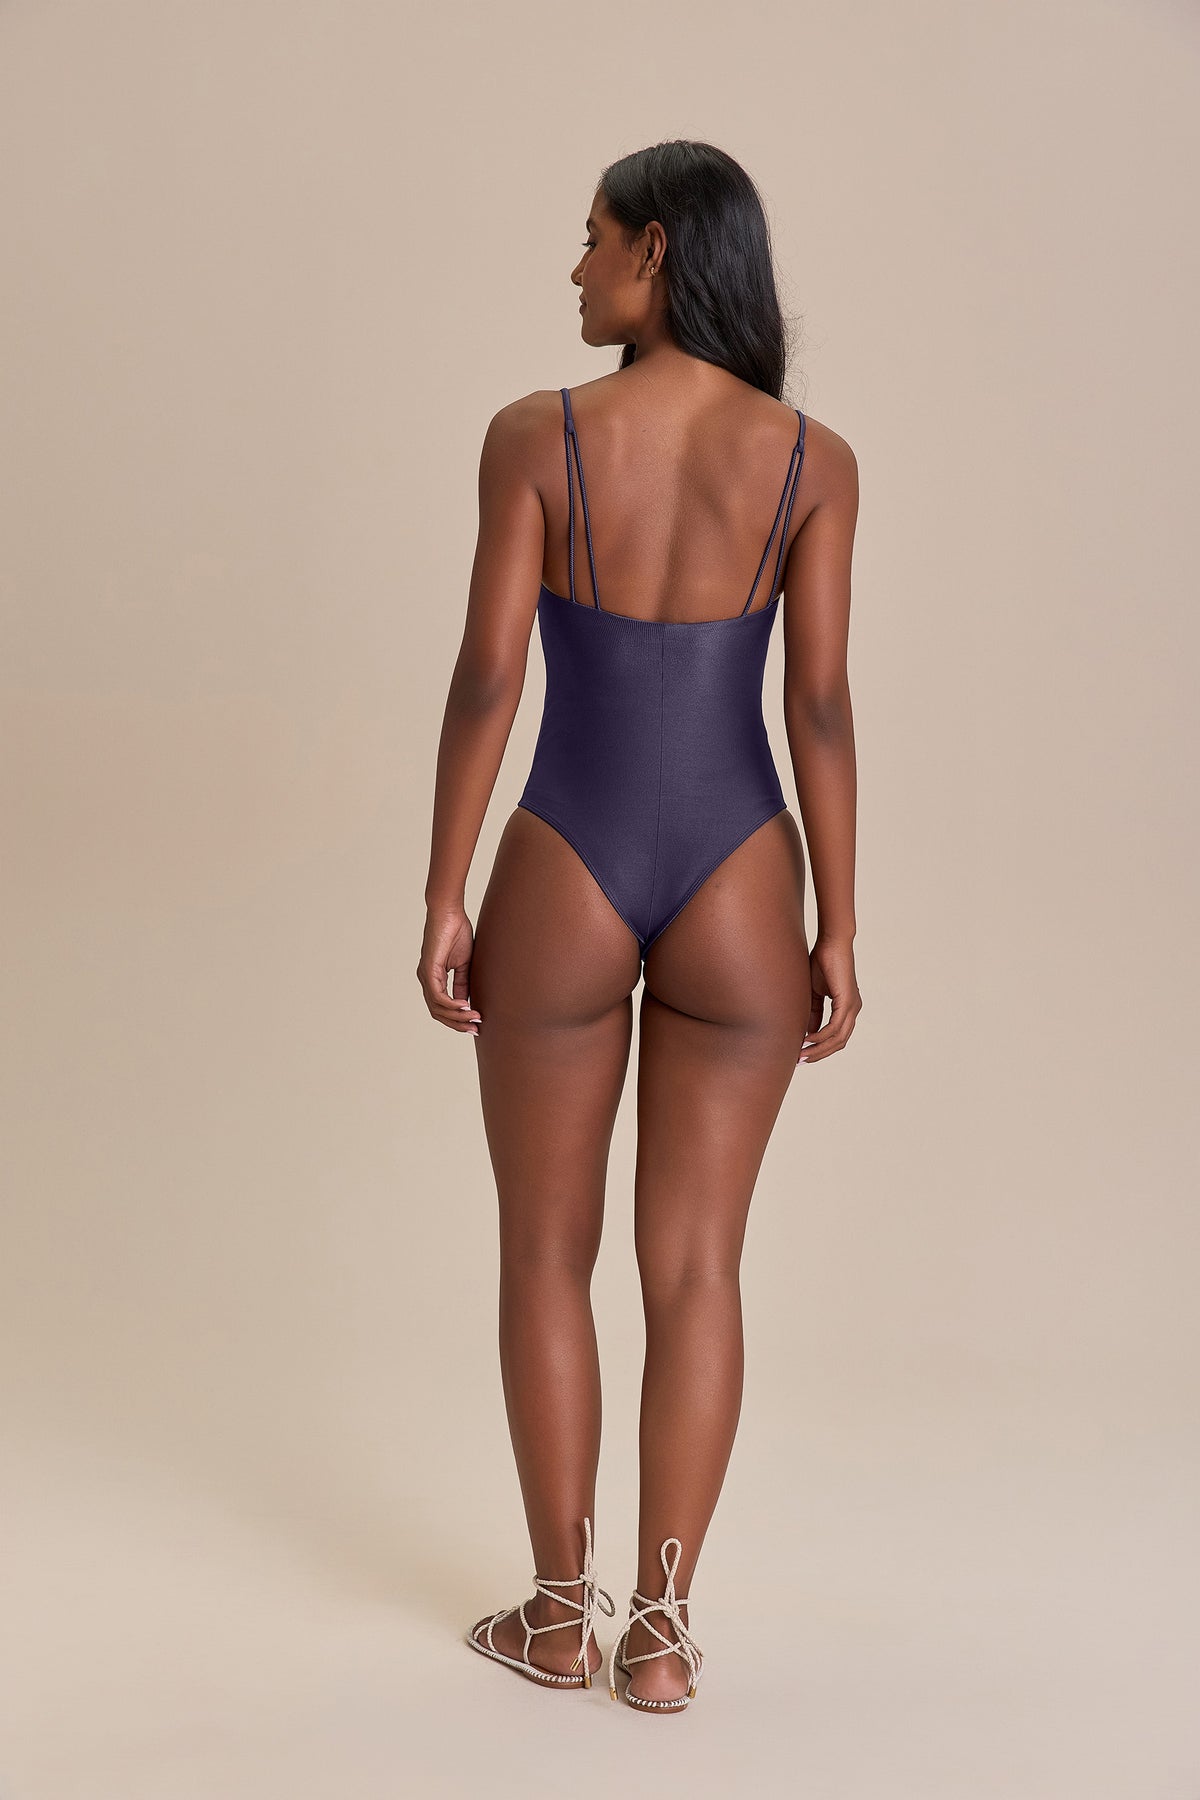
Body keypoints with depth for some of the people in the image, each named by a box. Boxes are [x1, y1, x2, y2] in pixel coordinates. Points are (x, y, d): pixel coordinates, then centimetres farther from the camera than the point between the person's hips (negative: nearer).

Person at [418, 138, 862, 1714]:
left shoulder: (535, 436, -7)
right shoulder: (811, 458, -2)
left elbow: (486, 680, -9)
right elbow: (820, 705, -5)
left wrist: (443, 902, -2)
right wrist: (836, 931, 2)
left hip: (563, 880, -1)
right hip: (736, 884, 1)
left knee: (547, 1251, 14)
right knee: (696, 1265, 9)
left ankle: (562, 1613, 21)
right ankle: (663, 1629, 12)